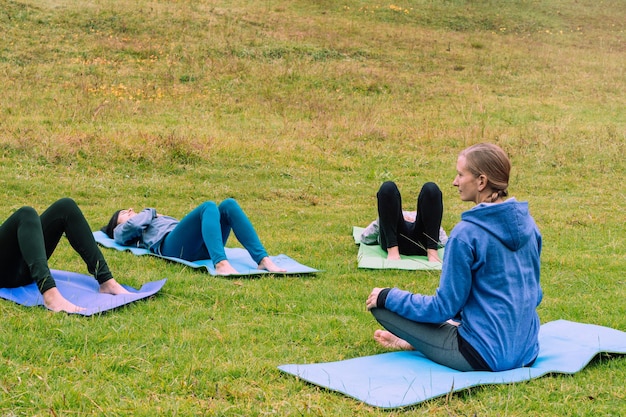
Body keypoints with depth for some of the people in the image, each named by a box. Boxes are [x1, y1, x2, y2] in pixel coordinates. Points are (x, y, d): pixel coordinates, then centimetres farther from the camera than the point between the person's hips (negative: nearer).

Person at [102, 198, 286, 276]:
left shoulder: (158, 218, 46)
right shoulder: (121, 232, 28)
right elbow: (133, 224, 5)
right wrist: (150, 213, 23)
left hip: (202, 248, 6)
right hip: (172, 246, -6)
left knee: (229, 204, -17)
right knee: (209, 207, -28)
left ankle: (263, 260, -33)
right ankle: (221, 264, -53)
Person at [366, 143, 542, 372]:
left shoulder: (467, 233, -20)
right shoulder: (527, 223, 2)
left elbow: (444, 307, -14)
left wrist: (387, 297, -2)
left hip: (485, 356, -8)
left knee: (379, 303, -3)